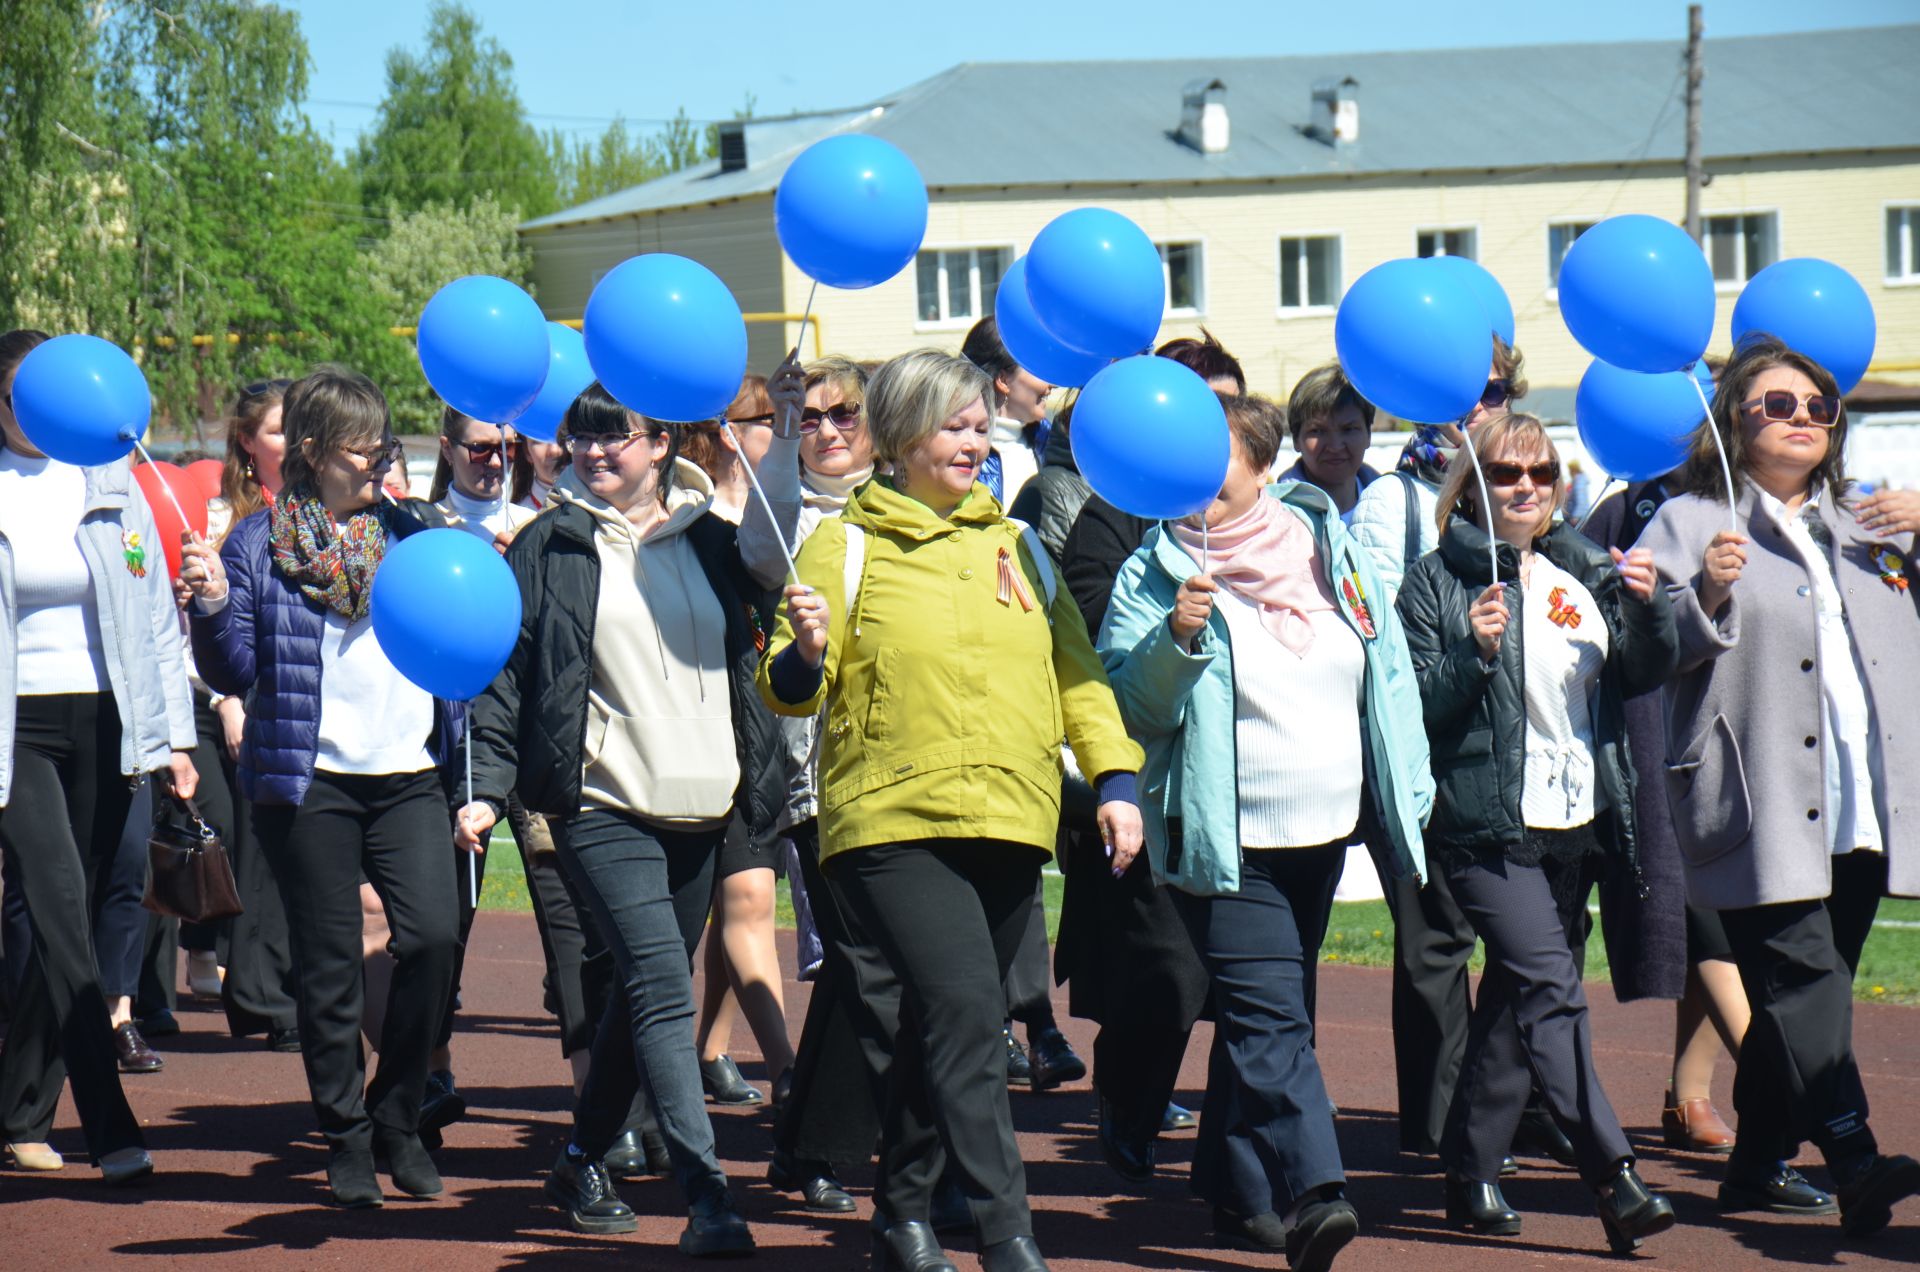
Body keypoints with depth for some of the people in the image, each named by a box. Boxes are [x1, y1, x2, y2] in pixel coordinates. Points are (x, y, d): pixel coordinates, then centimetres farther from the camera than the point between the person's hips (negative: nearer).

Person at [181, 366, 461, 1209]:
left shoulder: (409, 533, 12)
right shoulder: (259, 543, 3)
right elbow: (234, 673, -2)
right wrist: (212, 607, -18)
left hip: (409, 775, 2)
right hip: (309, 779, -2)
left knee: (433, 934, -12)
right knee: (328, 964, 1)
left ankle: (397, 1119, 5)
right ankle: (346, 1138, 15)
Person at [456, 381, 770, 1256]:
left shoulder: (712, 541, 11)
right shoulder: (551, 546, 2)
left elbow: (752, 664, 19)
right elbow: (507, 673, 1)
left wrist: (757, 783, 10)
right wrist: (487, 787, -7)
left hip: (700, 806, 4)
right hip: (602, 806, -4)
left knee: (643, 991, 12)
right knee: (662, 987, -16)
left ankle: (583, 1162, 29)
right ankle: (705, 1193, -20)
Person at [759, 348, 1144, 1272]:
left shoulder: (1013, 545, 18)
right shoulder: (845, 545, 3)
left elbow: (1075, 672, 19)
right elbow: (791, 691, 0)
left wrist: (1114, 779, 7)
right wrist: (804, 652, -23)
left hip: (1010, 824, 5)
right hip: (894, 822, -5)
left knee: (944, 1024, 10)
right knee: (963, 1009, -20)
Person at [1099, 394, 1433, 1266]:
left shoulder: (1327, 547, 7)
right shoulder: (1153, 575, -4)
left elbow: (1387, 672, 14)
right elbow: (1128, 707, -9)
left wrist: (1407, 794, 13)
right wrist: (1176, 639, -27)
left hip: (1324, 829, 5)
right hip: (1226, 838, -5)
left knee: (1264, 1018, 15)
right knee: (1270, 1015, -17)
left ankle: (1232, 1188, 27)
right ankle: (1312, 1193, -26)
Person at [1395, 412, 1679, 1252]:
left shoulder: (1585, 573, 14)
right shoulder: (1439, 580, -3)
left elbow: (1646, 676, 12)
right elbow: (1415, 704, -7)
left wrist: (1647, 606, -6)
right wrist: (1473, 653, -24)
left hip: (1579, 824, 6)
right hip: (1488, 826, -6)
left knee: (1517, 998, 12)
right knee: (1550, 990, -18)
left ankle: (1471, 1175, 22)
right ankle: (1613, 1178, -23)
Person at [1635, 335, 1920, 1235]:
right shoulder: (1691, 522, 2)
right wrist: (1707, 595, -24)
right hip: (1764, 808, -7)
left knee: (1807, 988, 10)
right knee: (1802, 976, -17)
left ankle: (1761, 1163, 19)